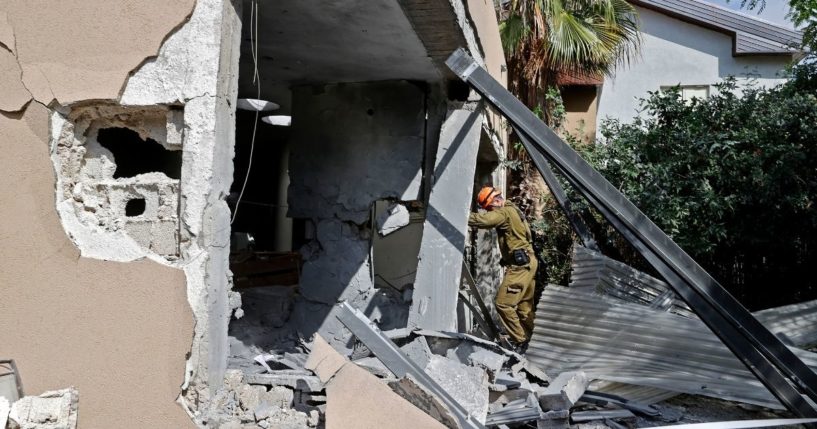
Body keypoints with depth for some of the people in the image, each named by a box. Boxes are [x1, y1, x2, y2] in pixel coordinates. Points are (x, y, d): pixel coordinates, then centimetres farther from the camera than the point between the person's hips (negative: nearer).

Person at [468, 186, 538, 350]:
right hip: (527, 262, 11)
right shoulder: (512, 209, 18)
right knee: (524, 305, 15)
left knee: (503, 303, -10)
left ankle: (520, 341, -6)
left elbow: (483, 220, -30)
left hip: (520, 264, -11)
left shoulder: (504, 212, -14)